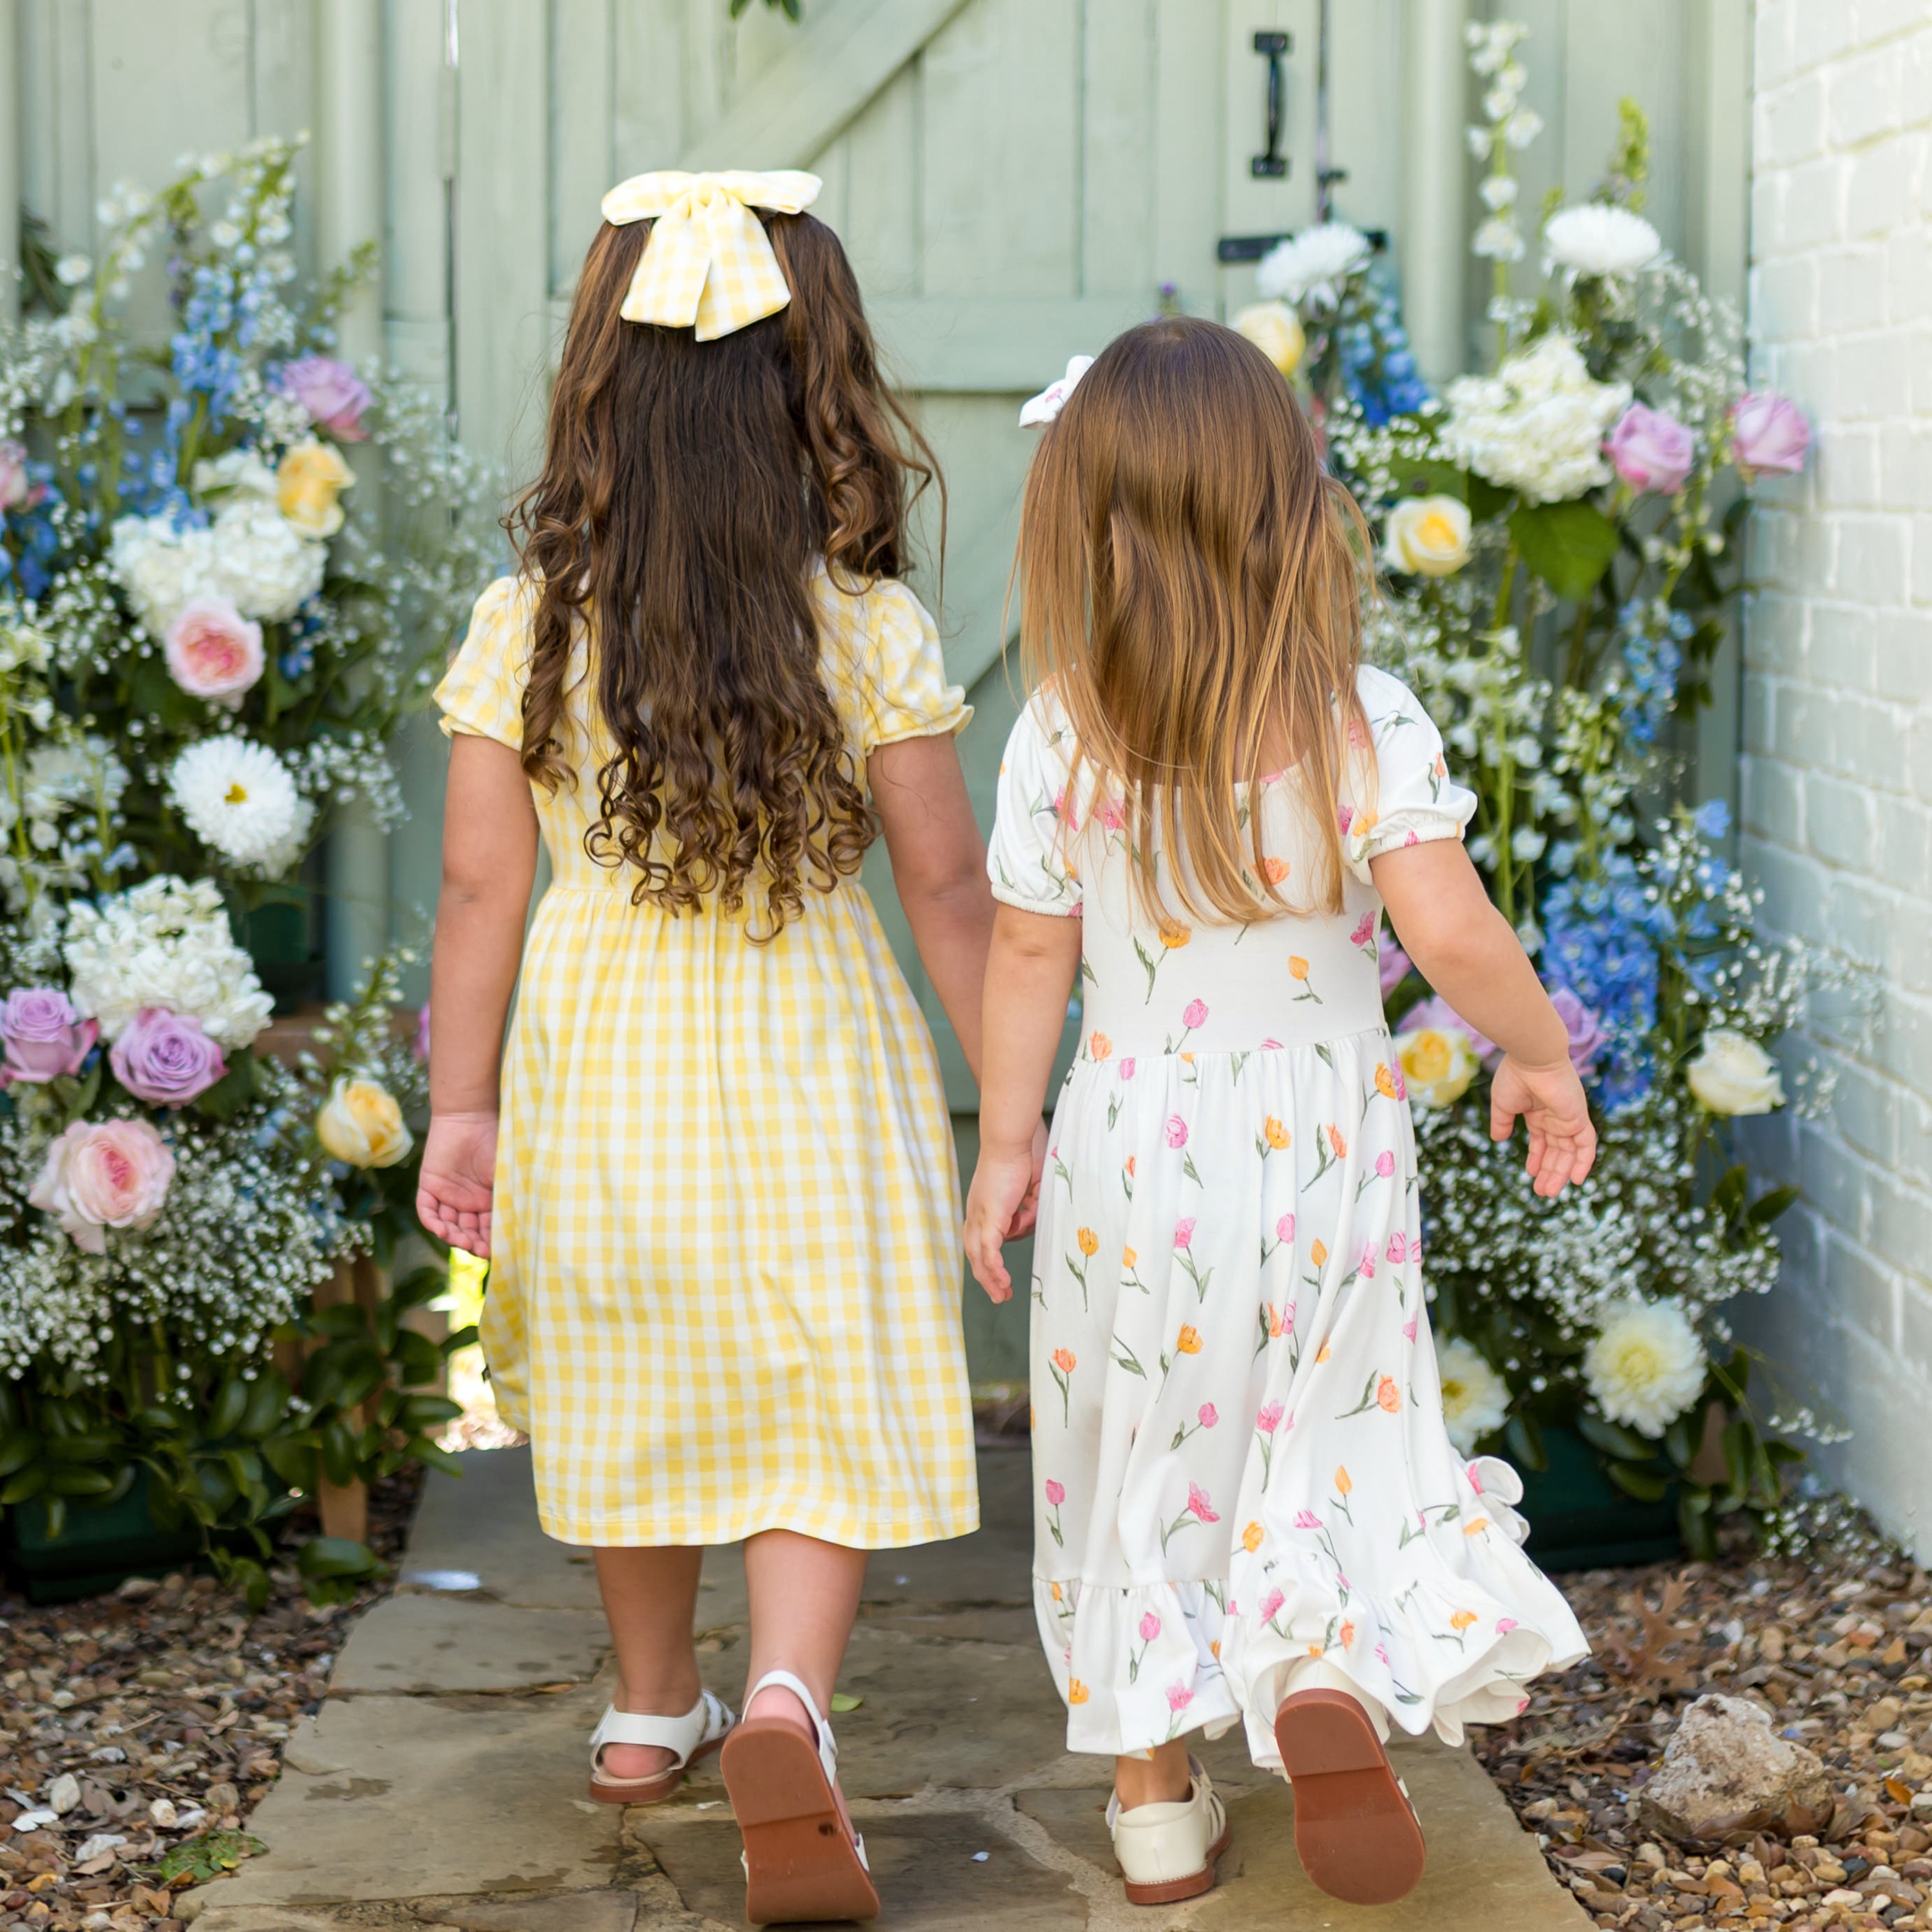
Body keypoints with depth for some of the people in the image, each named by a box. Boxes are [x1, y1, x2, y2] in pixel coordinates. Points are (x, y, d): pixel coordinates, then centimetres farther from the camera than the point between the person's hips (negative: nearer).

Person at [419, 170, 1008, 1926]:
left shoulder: (524, 625, -7)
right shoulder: (870, 630, -10)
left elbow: (482, 882, -5)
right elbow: (949, 882, -6)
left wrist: (463, 1108, 2)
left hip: (595, 1048, 2)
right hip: (807, 1054, -2)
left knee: (634, 1388, 19)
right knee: (827, 1403, 3)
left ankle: (651, 1709, 36)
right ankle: (786, 1699, -21)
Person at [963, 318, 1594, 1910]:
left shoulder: (1061, 736, -9)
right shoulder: (1365, 720, -13)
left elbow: (1029, 955, -3)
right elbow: (1450, 933, -20)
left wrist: (1004, 1142, 8)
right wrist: (1541, 1053, -2)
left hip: (1132, 1150, 1)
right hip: (1321, 1141, -1)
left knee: (1142, 1450, 15)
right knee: (1333, 1438, 14)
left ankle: (1156, 1792, 22)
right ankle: (1332, 1677, -13)